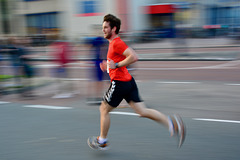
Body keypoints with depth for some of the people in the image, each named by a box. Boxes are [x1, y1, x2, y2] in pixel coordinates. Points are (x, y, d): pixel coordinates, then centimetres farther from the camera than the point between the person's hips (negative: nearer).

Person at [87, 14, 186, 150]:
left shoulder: (117, 43, -13)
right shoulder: (114, 43, 18)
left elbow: (134, 57, -24)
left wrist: (116, 65, -20)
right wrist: (108, 66, 17)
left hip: (119, 82, -10)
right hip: (128, 81, 10)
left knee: (104, 110, 7)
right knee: (142, 111, 4)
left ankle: (102, 141, 21)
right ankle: (172, 122, -6)